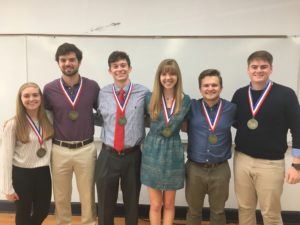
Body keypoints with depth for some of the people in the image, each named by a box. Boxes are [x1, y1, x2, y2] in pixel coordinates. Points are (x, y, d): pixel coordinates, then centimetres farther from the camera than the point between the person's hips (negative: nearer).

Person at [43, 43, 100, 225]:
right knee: (61, 195, 17)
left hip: (86, 149, 0)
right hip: (60, 150, 1)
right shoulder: (49, 89, -2)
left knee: (88, 194, 14)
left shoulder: (93, 86, -3)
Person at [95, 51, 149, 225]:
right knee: (105, 204, 16)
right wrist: (110, 124, -4)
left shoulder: (143, 93, -4)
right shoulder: (103, 94, 2)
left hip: (133, 156, -1)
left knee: (132, 203, 18)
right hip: (108, 156, 1)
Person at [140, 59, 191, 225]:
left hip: (173, 153, 1)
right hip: (153, 152, 0)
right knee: (155, 205, 9)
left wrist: (173, 126, -4)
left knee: (169, 204, 14)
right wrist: (158, 127, -2)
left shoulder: (185, 100, -2)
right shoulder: (150, 98, -3)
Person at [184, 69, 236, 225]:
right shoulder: (192, 107, -4)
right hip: (194, 169, 0)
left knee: (218, 212, 18)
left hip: (220, 170, 0)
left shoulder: (231, 109, -3)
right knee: (193, 211, 17)